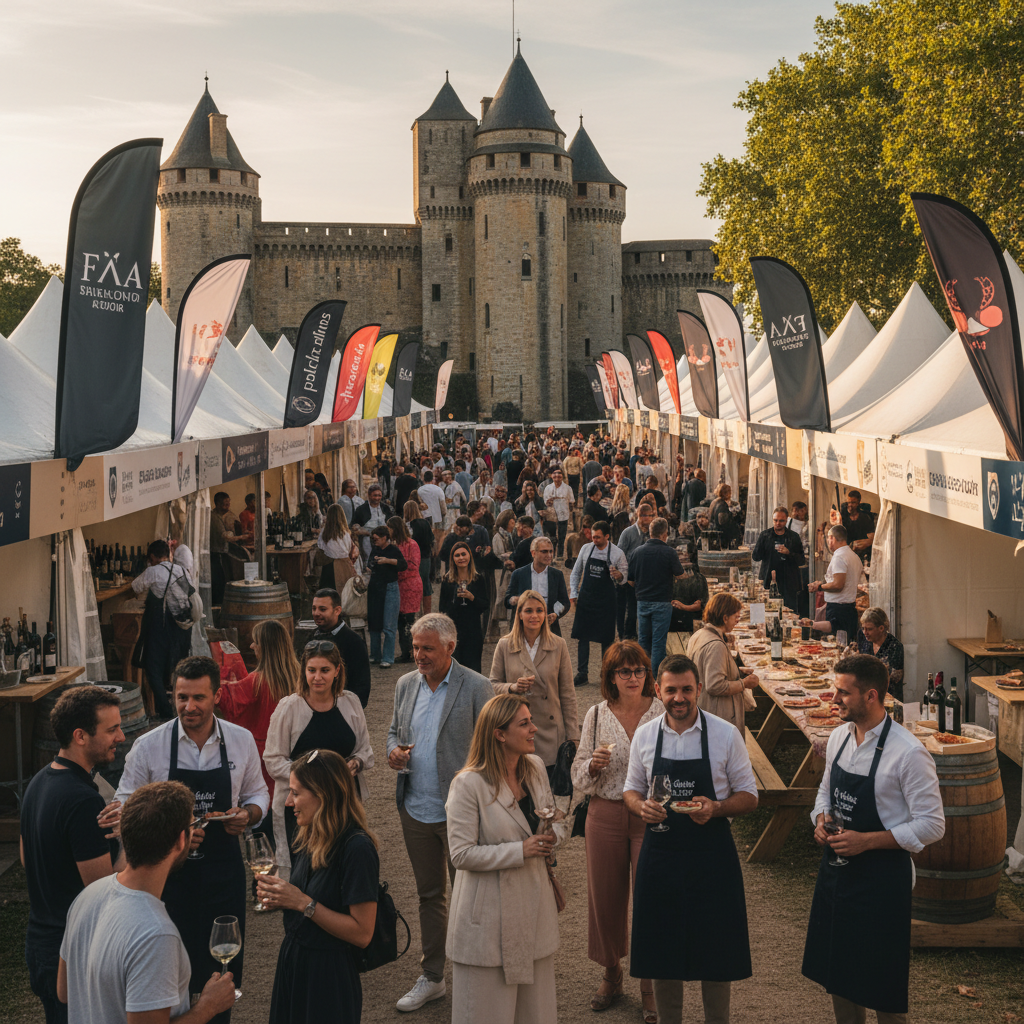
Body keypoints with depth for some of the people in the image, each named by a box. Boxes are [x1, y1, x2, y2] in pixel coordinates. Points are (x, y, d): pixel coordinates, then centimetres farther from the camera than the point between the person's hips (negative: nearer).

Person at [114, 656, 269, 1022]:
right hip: (168, 870, -2)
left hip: (223, 868, 2)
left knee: (224, 966, 13)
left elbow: (258, 794, 11)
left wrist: (248, 814, -12)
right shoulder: (148, 746, -9)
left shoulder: (242, 740, -2)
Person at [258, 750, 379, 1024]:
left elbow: (362, 933, -22)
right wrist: (280, 896, -3)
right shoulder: (307, 837, 4)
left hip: (330, 976, -8)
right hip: (292, 963, 8)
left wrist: (303, 902, -23)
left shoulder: (357, 848, -22)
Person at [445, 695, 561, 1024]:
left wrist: (550, 839, -1)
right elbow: (462, 854, -19)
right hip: (490, 911, -6)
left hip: (533, 904, 6)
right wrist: (520, 851, -19)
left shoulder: (535, 768, 3)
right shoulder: (468, 784, -17)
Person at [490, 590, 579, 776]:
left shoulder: (558, 646, 4)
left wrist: (573, 736, 2)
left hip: (549, 733, 0)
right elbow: (493, 685, 9)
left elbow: (567, 694, 5)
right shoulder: (504, 646, 4)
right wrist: (512, 687, -13)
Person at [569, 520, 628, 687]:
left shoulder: (617, 553, -6)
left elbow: (624, 575, 0)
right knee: (583, 636, 2)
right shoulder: (586, 549, 2)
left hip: (606, 600, -2)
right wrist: (573, 594, 5)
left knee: (606, 638, 3)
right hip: (586, 598, 2)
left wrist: (619, 575, -23)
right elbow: (576, 573, 11)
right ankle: (582, 674, 8)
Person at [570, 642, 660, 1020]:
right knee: (605, 897, 10)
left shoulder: (663, 714, -5)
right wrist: (593, 765, -15)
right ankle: (611, 973, 32)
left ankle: (650, 985, 18)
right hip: (606, 816, 2)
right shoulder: (597, 715, 1)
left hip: (651, 816, -2)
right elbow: (579, 778, 5)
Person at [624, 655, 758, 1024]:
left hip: (712, 855, -2)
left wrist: (716, 808, -20)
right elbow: (631, 789, 13)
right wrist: (641, 807, -10)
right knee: (663, 950, 11)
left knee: (715, 952, 7)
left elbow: (749, 796, -1)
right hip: (660, 853, 2)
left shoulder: (726, 735, -6)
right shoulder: (644, 736, 1)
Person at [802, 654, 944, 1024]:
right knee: (837, 972, 19)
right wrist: (821, 820, -4)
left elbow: (931, 825, -18)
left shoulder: (909, 753, -19)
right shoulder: (839, 737, 3)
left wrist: (867, 840, -22)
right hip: (835, 869, 7)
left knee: (882, 984, 6)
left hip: (882, 878, -7)